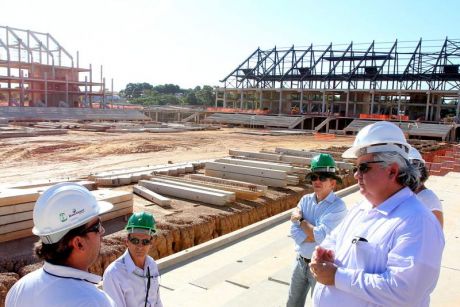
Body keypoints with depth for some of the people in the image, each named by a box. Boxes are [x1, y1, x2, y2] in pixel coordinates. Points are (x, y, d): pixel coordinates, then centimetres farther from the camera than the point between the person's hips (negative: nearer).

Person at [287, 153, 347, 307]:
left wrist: (301, 219, -12)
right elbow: (294, 231, -8)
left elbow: (318, 235, -26)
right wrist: (314, 234, -21)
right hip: (300, 261, 6)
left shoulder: (338, 206, -19)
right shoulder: (305, 200, -2)